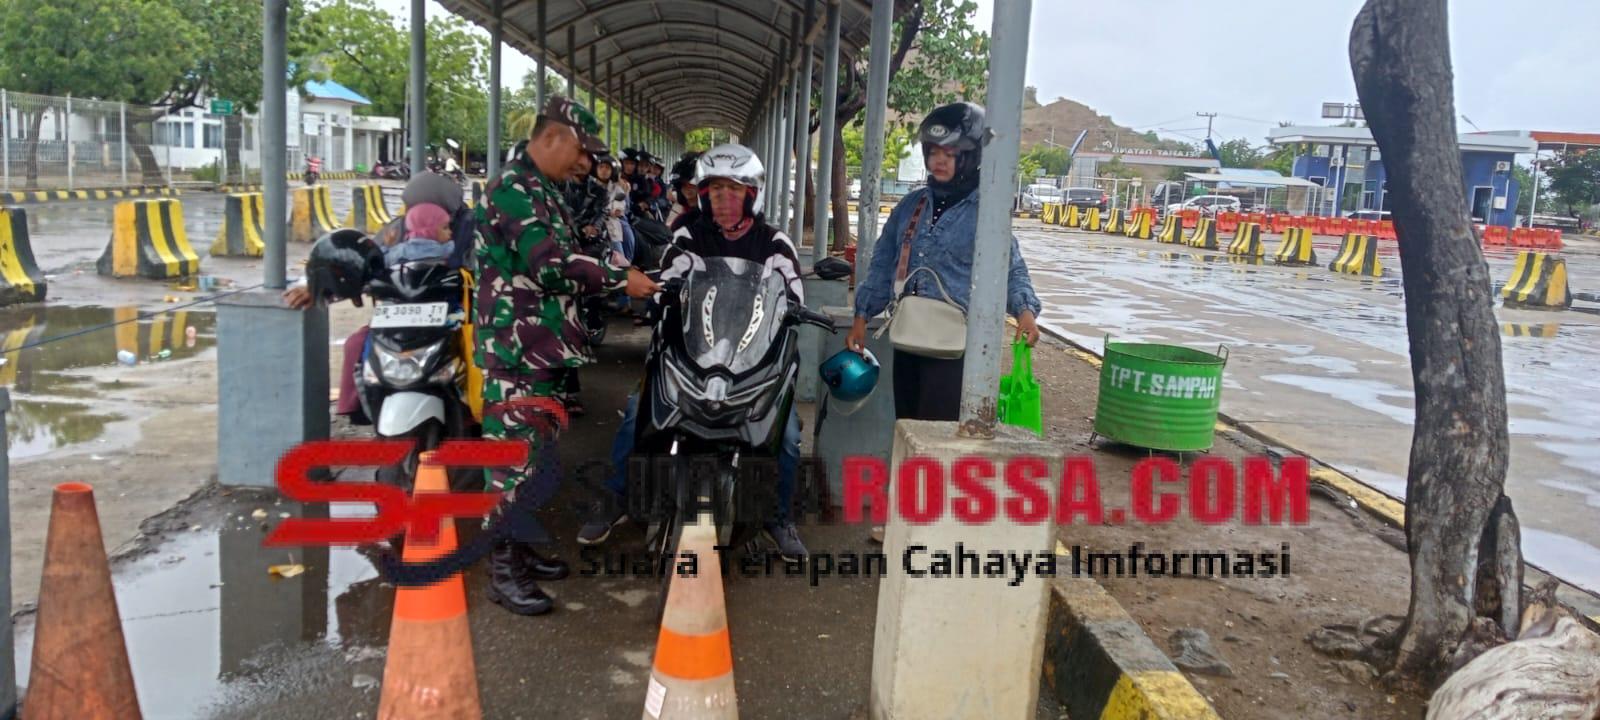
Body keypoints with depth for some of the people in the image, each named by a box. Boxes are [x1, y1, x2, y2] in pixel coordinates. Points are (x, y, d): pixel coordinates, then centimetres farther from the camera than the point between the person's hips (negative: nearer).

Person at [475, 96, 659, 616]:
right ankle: (503, 572, 4)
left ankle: (522, 550, 29)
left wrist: (615, 281, 10)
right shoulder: (516, 188, -15)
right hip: (516, 353, -10)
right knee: (516, 457, -5)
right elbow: (550, 265, -25)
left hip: (542, 350, 10)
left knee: (534, 456, 17)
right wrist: (620, 278, -18)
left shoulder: (543, 191, 18)